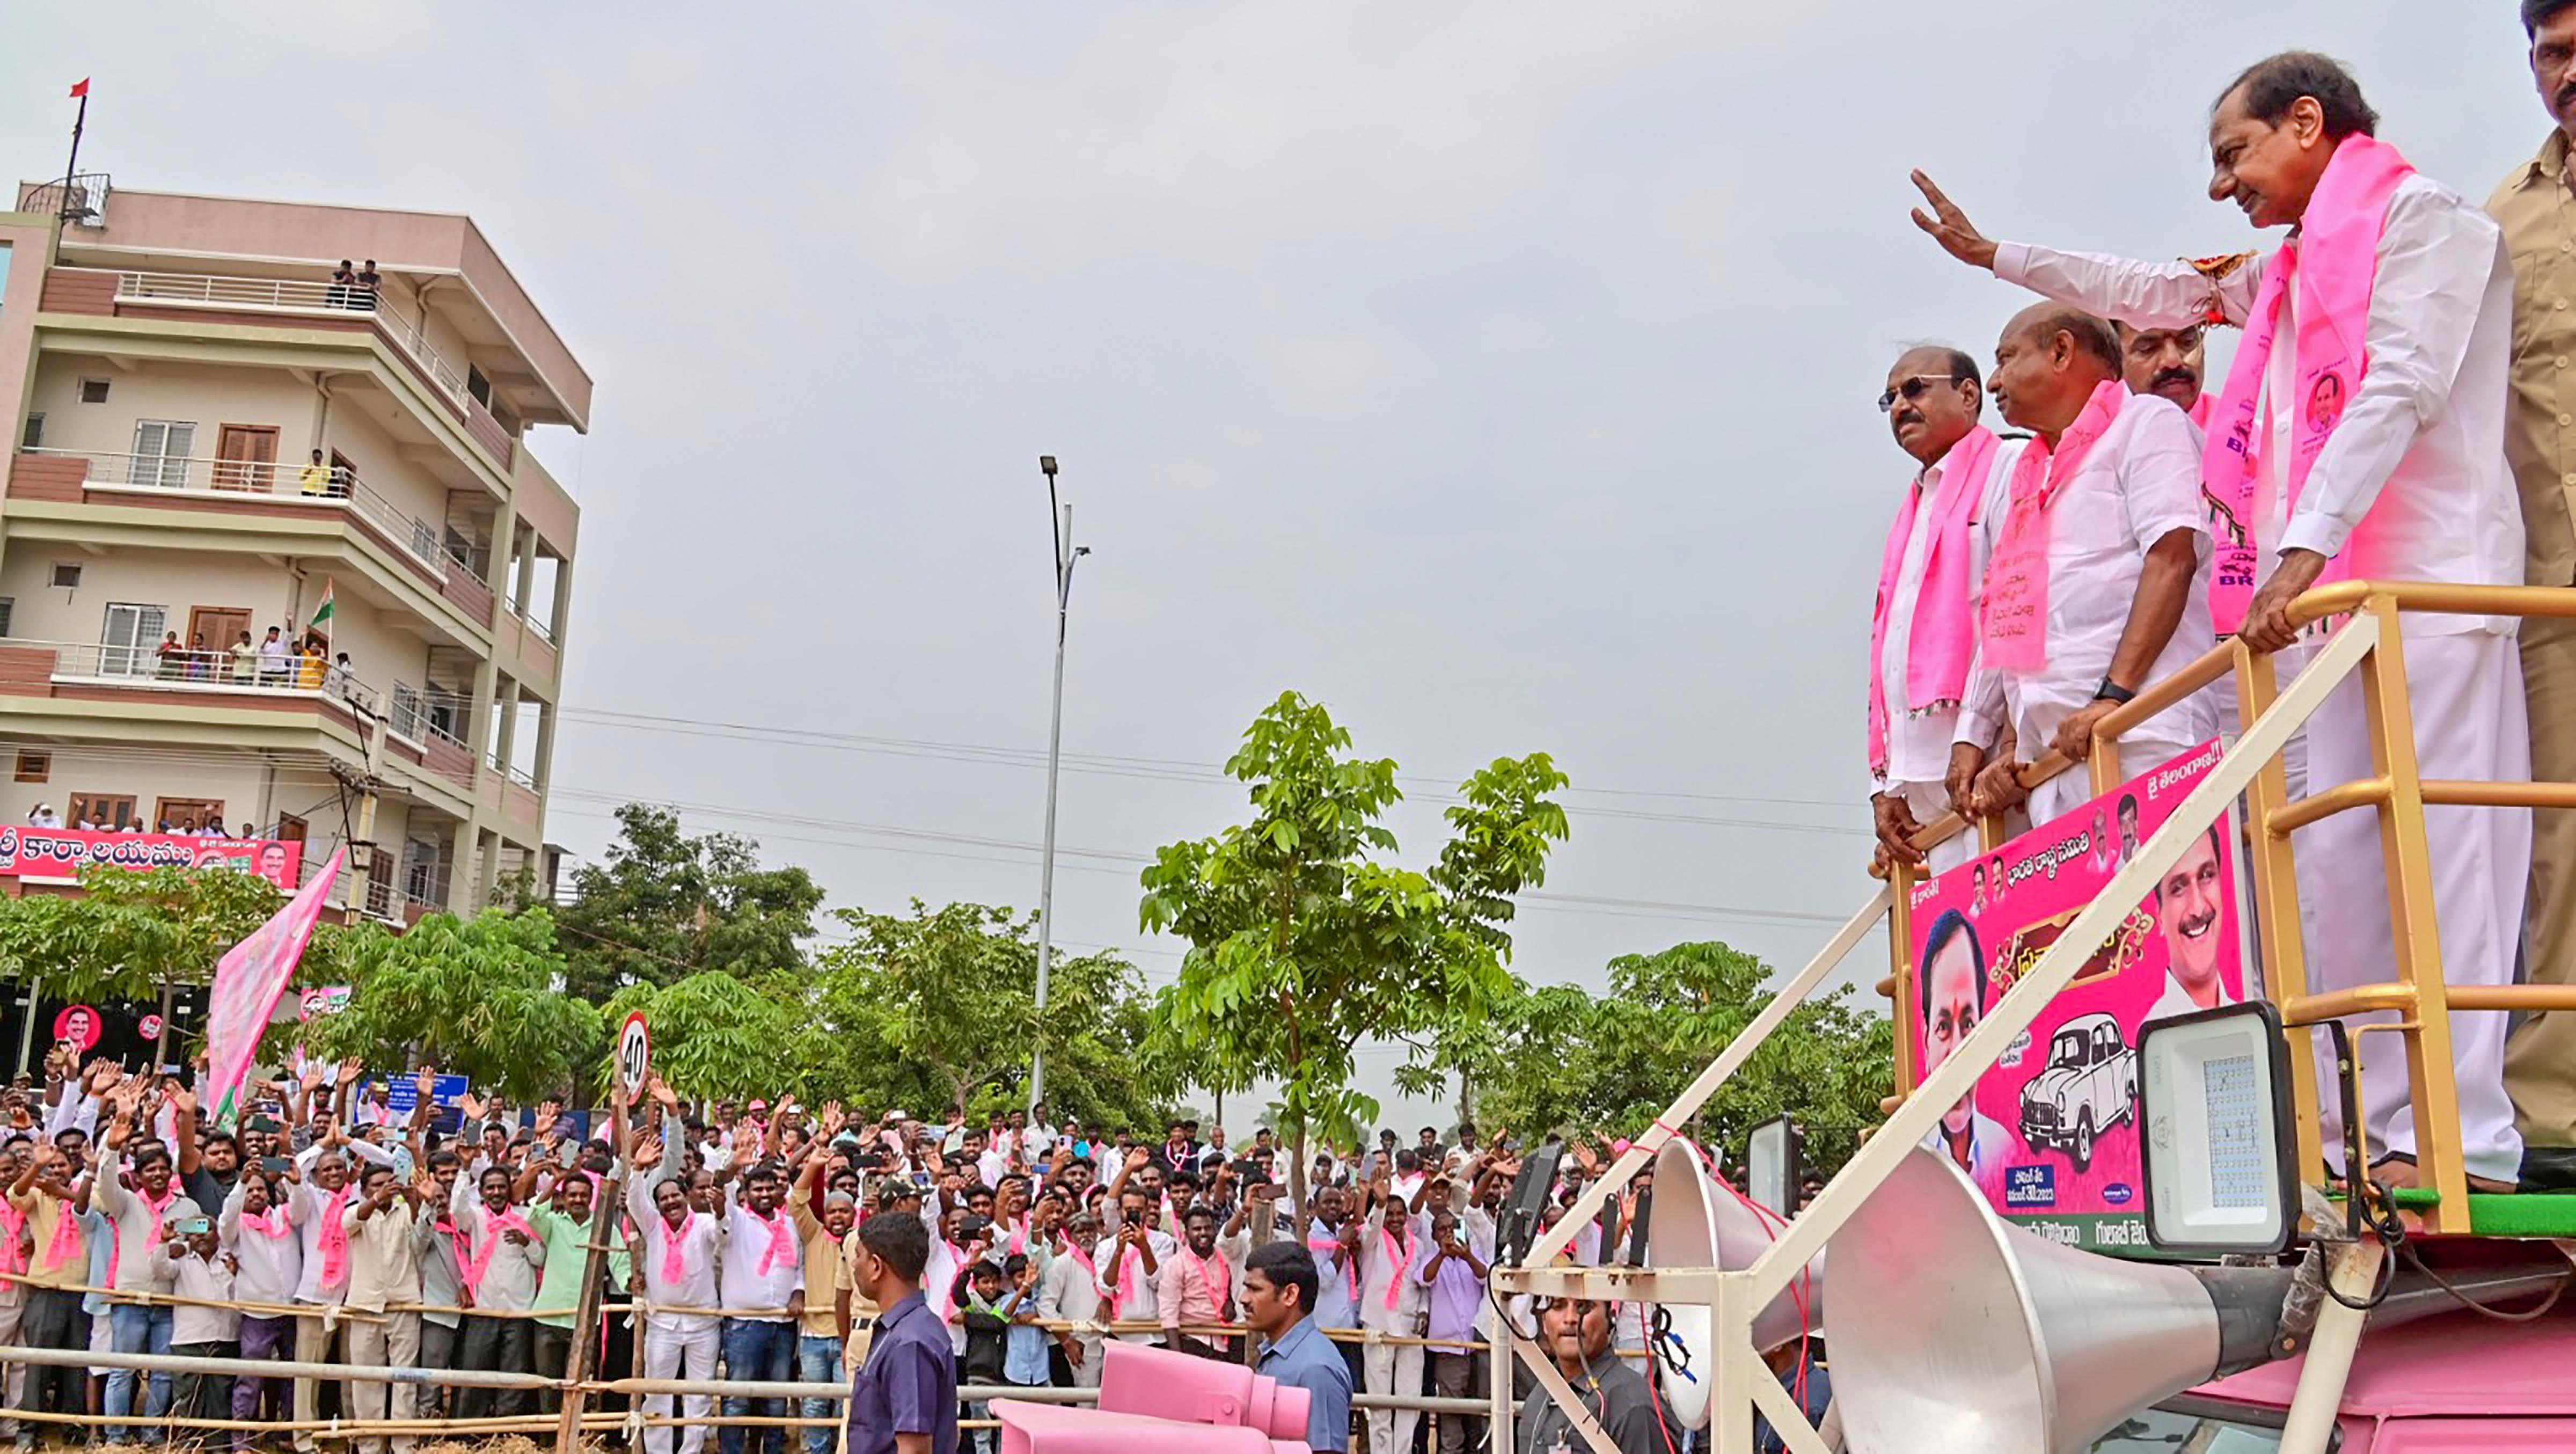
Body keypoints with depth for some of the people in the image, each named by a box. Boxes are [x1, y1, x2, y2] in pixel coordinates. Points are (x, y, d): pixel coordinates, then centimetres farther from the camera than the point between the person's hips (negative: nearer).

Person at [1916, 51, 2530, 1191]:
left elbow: (2402, 383, -11)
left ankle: (2465, 1141, -16)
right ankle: (2377, 1133, -1)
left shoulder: (2419, 214, 4)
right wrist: (1994, 256, 46)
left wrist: (2306, 545, -21)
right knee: (2339, 860, -1)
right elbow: (2152, 293, 40)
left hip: (2423, 581, -8)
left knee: (2432, 843, -14)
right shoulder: (2294, 273, 28)